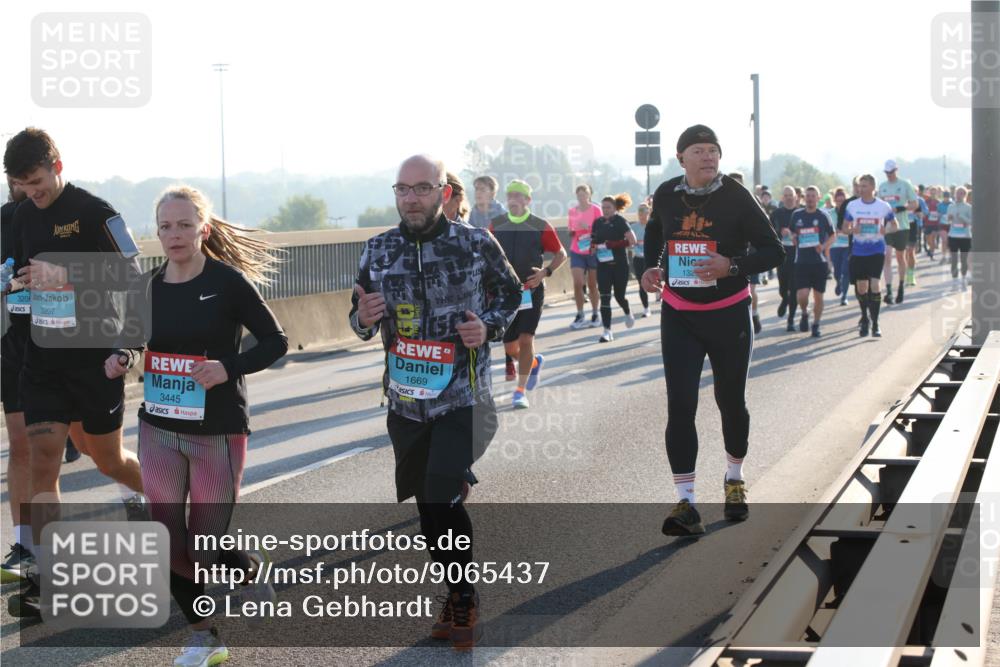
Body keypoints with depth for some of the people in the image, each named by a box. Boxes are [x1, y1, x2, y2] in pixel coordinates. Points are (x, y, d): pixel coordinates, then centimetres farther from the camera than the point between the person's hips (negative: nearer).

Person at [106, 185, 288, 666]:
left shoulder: (228, 282, -10)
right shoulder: (147, 288, 3)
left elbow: (275, 342, -6)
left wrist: (229, 368, -21)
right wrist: (121, 361, -5)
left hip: (218, 432, -4)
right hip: (159, 431, 4)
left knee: (204, 547, 1)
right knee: (169, 544, 5)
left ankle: (250, 567, 37)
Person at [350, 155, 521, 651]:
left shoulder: (477, 244, -7)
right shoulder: (378, 251, 2)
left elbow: (511, 292, 8)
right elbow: (360, 321, 12)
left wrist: (489, 328, -10)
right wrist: (364, 318, -12)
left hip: (461, 398, -4)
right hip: (405, 400, 4)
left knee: (445, 499, -12)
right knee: (427, 504, 12)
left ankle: (464, 601, 8)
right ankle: (457, 598, 30)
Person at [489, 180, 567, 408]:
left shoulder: (541, 227, -5)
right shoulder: (496, 225, 3)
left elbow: (561, 254, 4)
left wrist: (545, 272, -12)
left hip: (531, 290, -3)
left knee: (525, 339, -14)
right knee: (510, 347, 6)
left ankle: (521, 391, -5)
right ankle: (534, 362, 39)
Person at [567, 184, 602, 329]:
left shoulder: (596, 209, -5)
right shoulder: (573, 211, 4)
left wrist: (588, 227, -22)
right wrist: (572, 231, -9)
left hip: (592, 251, -2)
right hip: (576, 252, 2)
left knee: (592, 285, 6)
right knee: (577, 283, -8)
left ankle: (595, 314, 18)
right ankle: (579, 316, -2)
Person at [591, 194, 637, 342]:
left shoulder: (620, 221, -7)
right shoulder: (598, 222, 6)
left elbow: (632, 240, -16)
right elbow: (593, 242, 17)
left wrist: (613, 244, -23)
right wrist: (593, 248, -6)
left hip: (619, 264, -3)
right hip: (603, 265, 3)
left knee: (619, 295, 9)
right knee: (604, 297, -7)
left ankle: (628, 313, 43)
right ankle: (607, 331, -7)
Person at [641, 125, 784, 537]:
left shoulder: (736, 198, -11)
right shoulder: (665, 196, -2)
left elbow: (773, 251, -7)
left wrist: (732, 266, -23)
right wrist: (652, 267, 2)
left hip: (728, 316, -1)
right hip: (679, 317, 1)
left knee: (731, 402, 13)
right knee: (680, 406, -8)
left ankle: (734, 478, 38)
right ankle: (685, 503, -7)